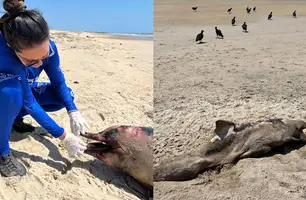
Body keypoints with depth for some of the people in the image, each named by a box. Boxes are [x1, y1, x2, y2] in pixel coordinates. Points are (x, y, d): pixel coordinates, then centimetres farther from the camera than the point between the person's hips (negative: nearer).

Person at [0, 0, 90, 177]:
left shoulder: (48, 47, -26)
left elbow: (59, 84, -15)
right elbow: (29, 102, -39)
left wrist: (74, 112, -31)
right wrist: (64, 137, -38)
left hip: (25, 91, 5)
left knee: (65, 96, -12)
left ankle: (16, 117, 7)